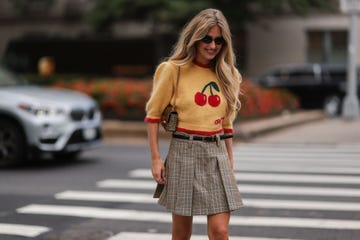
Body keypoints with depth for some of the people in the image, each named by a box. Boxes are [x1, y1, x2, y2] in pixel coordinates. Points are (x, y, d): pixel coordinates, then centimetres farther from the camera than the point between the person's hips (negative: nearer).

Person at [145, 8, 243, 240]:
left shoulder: (225, 74, 9)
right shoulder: (174, 70, -4)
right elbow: (153, 115, 0)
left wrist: (230, 164, 14)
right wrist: (156, 158, -6)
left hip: (217, 155, 3)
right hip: (184, 153, -3)